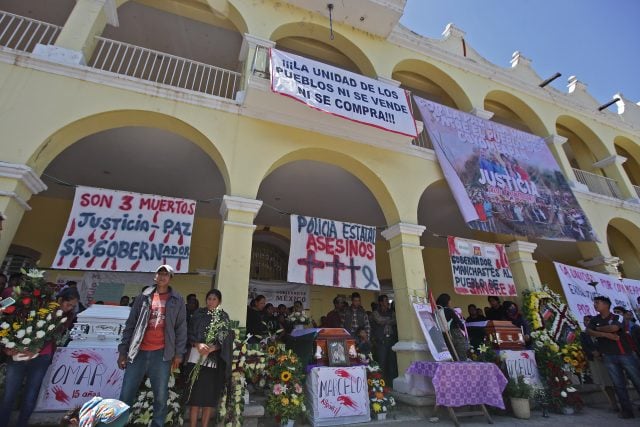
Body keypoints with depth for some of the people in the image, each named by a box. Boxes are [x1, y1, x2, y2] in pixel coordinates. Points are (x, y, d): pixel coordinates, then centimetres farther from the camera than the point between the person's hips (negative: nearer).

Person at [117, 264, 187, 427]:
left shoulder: (177, 300, 3)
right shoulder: (144, 297, 7)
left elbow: (181, 328, 2)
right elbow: (130, 325, 9)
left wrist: (178, 353, -2)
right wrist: (123, 351, 4)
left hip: (162, 354, -1)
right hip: (139, 352, 2)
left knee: (160, 396, 5)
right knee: (126, 395, 5)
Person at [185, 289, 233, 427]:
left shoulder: (224, 317, 6)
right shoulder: (199, 314, 8)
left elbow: (226, 339, -1)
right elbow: (190, 333, 3)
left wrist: (212, 348, -17)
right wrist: (198, 345, -16)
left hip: (213, 360, 0)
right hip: (196, 358, 0)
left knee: (209, 396, 3)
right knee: (195, 395, 1)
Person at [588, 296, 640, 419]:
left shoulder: (617, 317, -1)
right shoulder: (595, 320, 8)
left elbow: (614, 328, -19)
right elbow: (588, 331, -6)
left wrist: (599, 328, -3)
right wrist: (607, 335, -15)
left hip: (625, 354, -3)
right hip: (609, 357, 3)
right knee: (618, 384, 4)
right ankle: (627, 410, 11)